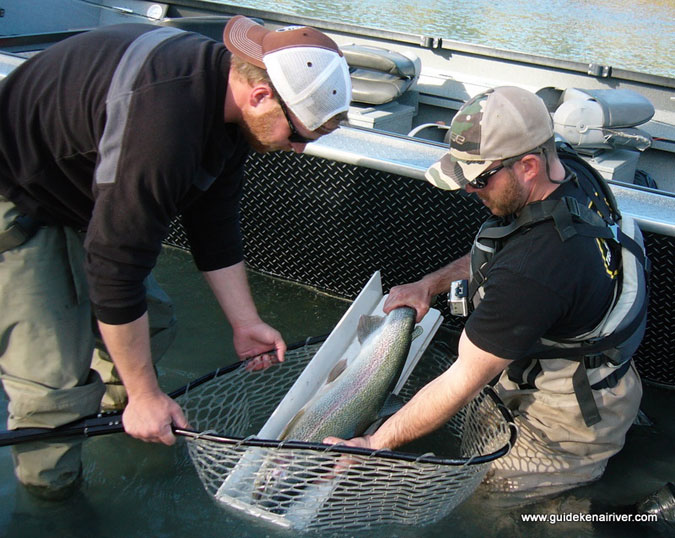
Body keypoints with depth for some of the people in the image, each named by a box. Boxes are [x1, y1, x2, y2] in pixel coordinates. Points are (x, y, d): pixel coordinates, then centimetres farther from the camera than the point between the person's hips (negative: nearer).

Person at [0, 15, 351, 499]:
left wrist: (245, 321, 5)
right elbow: (116, 265, -33)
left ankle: (116, 403, 37)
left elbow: (215, 221, 3)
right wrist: (145, 395, -22)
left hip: (85, 192, 9)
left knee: (152, 323, 8)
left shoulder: (225, 85, -7)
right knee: (56, 378, -10)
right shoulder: (163, 120, -39)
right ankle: (49, 487, 18)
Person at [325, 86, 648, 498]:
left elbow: (463, 382, -29)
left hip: (573, 422, -9)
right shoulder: (571, 171, -10)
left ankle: (586, 462, 8)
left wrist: (373, 445, -19)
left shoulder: (532, 273, -39)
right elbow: (498, 252, 8)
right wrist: (431, 283, -5)